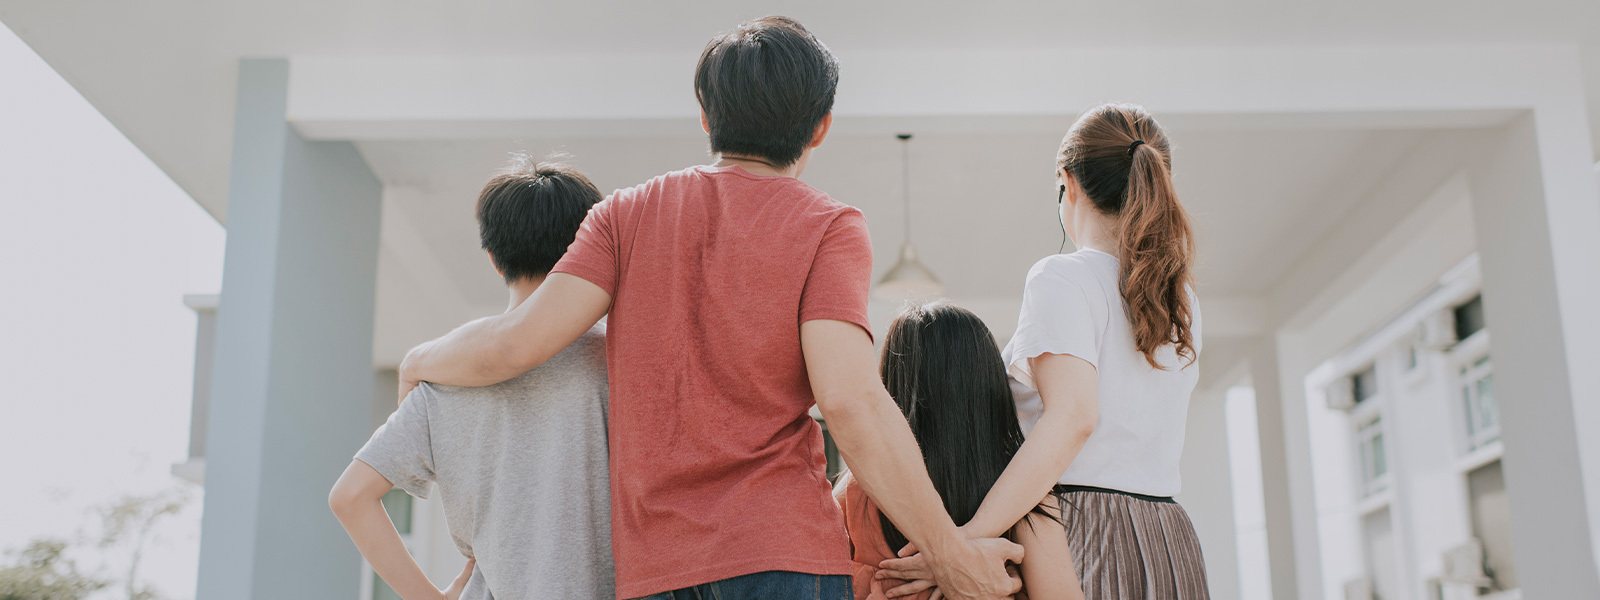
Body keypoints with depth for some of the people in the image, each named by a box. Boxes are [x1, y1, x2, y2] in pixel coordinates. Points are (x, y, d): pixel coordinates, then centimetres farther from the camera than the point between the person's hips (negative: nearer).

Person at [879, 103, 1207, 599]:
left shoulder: (1061, 278, -7)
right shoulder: (1183, 301, 15)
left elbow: (1072, 417, -22)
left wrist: (968, 539, -27)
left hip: (1084, 537, -7)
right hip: (1173, 545, 7)